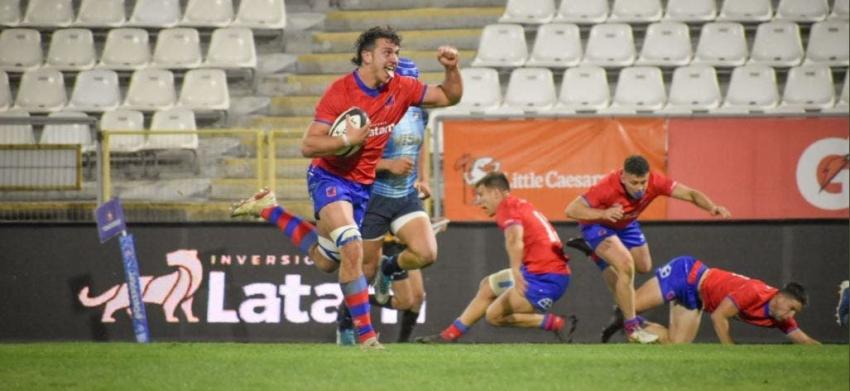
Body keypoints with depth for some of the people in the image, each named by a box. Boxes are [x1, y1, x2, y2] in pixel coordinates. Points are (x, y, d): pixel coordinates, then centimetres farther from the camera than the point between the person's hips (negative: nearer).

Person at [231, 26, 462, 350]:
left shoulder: (400, 89, -3)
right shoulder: (340, 92, -19)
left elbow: (449, 97, 5)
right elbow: (308, 146, -20)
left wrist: (452, 68, -13)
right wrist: (348, 139, -31)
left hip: (364, 186, 7)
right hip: (330, 177, -7)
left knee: (325, 258, 18)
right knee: (352, 249, -27)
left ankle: (268, 210, 37)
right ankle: (365, 334, -22)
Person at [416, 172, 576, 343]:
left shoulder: (507, 207, -12)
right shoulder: (522, 205, 19)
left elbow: (514, 238, -31)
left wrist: (516, 270, -46)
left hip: (544, 279, -10)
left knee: (494, 315, -4)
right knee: (488, 285, 22)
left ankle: (557, 324, -11)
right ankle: (450, 334, 28)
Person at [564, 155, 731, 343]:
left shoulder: (655, 182, -28)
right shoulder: (607, 187, -39)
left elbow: (690, 194, -24)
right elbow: (571, 210, -37)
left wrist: (712, 207, -43)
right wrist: (603, 213, -51)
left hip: (626, 224, 6)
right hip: (598, 224, -6)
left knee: (644, 266, 18)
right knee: (626, 265, -25)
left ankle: (596, 251, 41)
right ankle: (632, 327, -12)